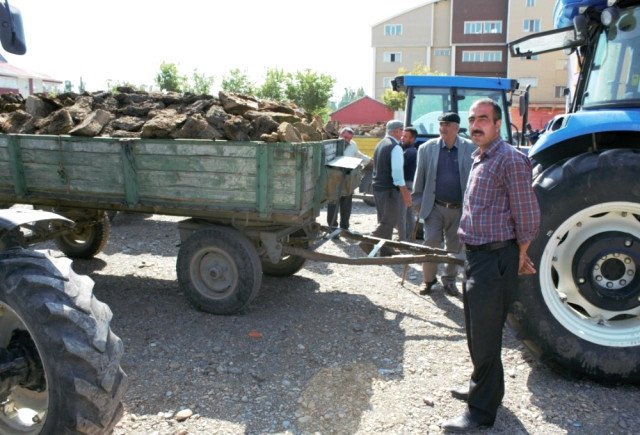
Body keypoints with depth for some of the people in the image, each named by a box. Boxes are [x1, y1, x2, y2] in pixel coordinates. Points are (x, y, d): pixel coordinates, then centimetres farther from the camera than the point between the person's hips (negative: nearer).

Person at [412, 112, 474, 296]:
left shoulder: (470, 148, -2)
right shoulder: (427, 148, 1)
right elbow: (419, 177, 6)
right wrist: (418, 202, 6)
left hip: (460, 208, 0)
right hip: (435, 207, 0)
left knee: (454, 247, 10)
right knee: (431, 243, -1)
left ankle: (449, 280, 28)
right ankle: (429, 279, 17)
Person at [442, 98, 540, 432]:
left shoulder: (510, 160, -15)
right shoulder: (479, 160, 14)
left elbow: (527, 217, -15)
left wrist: (519, 257, -3)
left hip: (496, 260, -9)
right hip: (476, 256, 9)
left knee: (485, 336, 0)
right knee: (476, 331, 21)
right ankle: (483, 387, 40)